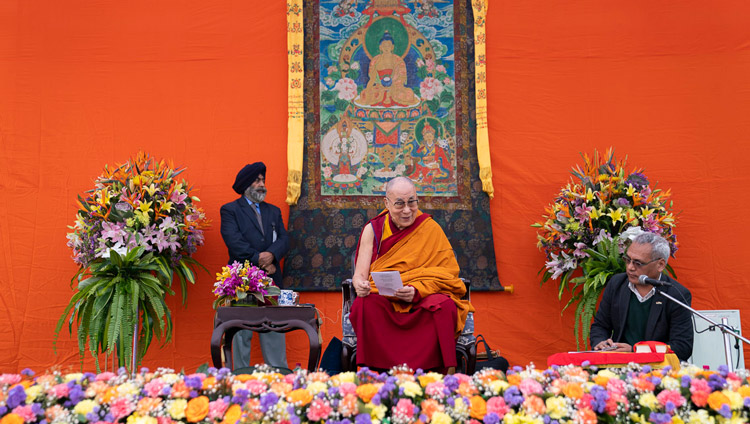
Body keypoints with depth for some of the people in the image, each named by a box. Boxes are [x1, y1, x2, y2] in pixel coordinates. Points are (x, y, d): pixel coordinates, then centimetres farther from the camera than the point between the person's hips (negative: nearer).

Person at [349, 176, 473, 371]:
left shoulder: (430, 229, 4)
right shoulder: (373, 229, 7)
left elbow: (445, 275, -3)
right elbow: (359, 275, 2)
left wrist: (417, 291, -22)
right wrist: (360, 285, -23)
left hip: (424, 299, 0)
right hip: (383, 299, 1)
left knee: (444, 307, -33)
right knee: (365, 304, -33)